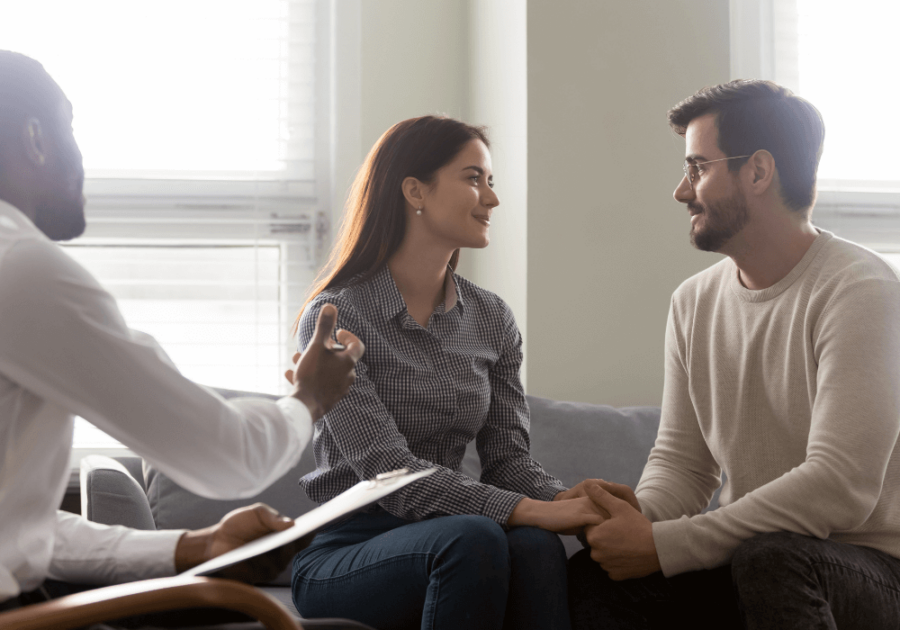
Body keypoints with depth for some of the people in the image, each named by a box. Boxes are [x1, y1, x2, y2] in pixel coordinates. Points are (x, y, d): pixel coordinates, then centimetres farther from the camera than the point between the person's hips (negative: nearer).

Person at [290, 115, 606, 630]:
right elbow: (387, 470, -19)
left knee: (536, 547, -29)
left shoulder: (492, 320, 10)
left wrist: (572, 502, -20)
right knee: (474, 538, -34)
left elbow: (509, 457, 4)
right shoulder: (335, 316, -9)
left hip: (439, 541, 5)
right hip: (344, 553, -4)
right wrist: (532, 511, -28)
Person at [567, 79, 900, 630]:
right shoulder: (694, 302, 8)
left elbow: (839, 488, -25)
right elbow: (682, 460, 10)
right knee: (591, 575, -18)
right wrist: (646, 512, -16)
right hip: (751, 555, 5)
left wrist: (663, 544, -25)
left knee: (768, 556, -36)